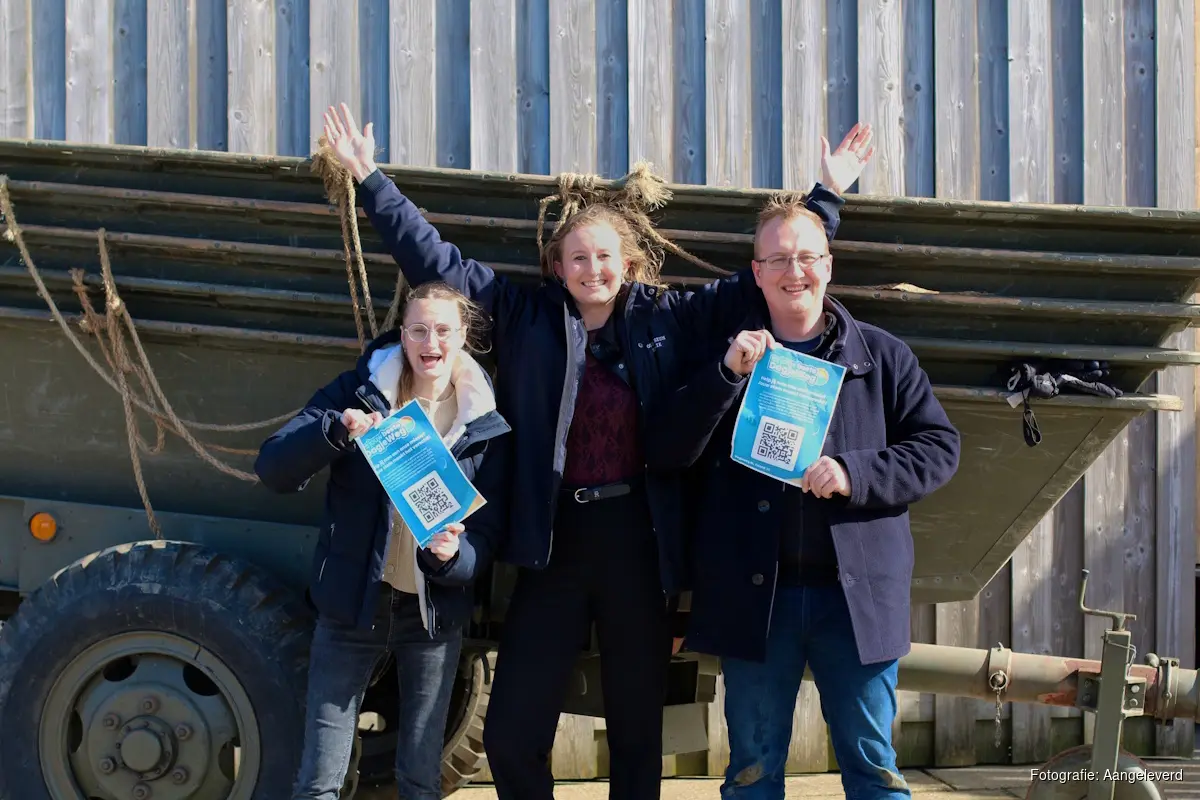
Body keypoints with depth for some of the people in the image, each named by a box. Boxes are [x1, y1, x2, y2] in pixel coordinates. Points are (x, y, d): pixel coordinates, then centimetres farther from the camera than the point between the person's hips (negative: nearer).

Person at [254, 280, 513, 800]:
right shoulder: (359, 392, -5)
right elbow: (272, 469, -12)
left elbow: (489, 533, -2)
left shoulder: (488, 425, -3)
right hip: (352, 603, -1)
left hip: (435, 615, 1)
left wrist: (453, 555, -24)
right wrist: (337, 431, -29)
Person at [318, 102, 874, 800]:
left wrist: (828, 194, 11)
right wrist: (369, 177, 4)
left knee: (638, 731, 10)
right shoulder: (528, 317, 6)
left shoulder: (667, 321, 6)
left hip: (640, 545, 0)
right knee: (511, 735, -2)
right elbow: (436, 260, 6)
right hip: (555, 545, 0)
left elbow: (765, 279, 11)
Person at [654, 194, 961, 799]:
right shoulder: (729, 356, 10)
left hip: (857, 591, 0)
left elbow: (939, 448, 3)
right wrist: (728, 373, -15)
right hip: (754, 594, 0)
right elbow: (675, 450, -1)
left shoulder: (881, 356, 9)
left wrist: (853, 474, -12)